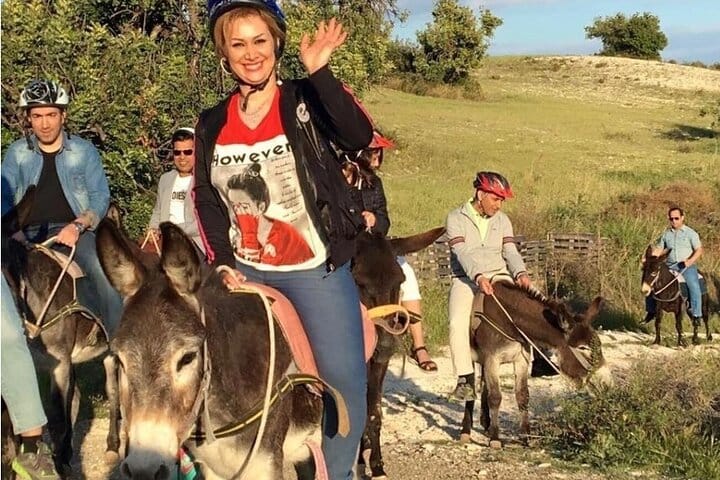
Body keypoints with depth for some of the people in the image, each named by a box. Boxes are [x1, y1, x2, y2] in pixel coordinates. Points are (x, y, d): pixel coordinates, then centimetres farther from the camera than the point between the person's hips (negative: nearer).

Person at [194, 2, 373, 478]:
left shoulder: (306, 103, -7)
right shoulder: (212, 125, 3)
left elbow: (359, 136, -26)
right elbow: (206, 200, 7)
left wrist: (319, 72, -34)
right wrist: (222, 263, -5)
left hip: (317, 272, -3)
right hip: (245, 272, 3)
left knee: (344, 382, -5)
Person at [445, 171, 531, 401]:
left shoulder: (502, 220, 12)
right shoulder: (456, 218, -1)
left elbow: (510, 251, 3)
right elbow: (462, 252, -14)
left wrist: (521, 273, -18)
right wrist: (478, 276, -31)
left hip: (499, 275, 4)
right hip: (466, 279, -4)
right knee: (457, 322, -28)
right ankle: (465, 379, -23)